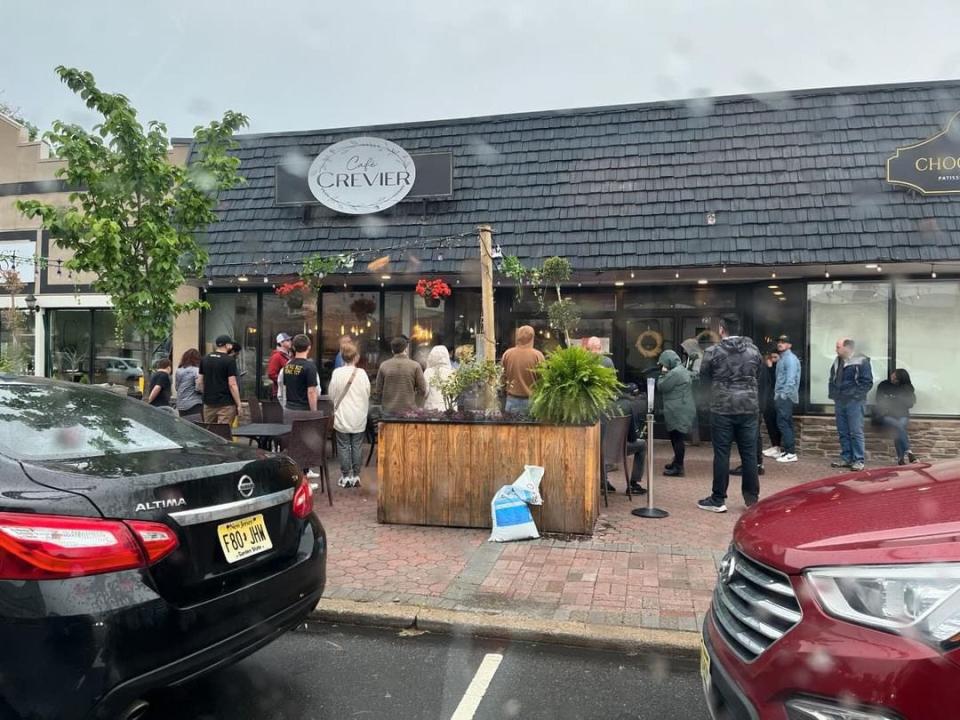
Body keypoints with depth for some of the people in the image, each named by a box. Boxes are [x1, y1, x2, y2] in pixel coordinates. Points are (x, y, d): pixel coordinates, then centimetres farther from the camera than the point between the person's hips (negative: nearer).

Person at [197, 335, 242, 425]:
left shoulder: (205, 359, 9)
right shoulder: (230, 360, -10)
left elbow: (199, 382, 11)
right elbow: (232, 384, -14)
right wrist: (238, 404, -9)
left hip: (208, 403, 6)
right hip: (226, 404, -6)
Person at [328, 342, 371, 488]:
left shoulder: (337, 373, -8)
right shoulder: (361, 373, -8)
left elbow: (332, 394, 0)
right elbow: (367, 394, 0)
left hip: (342, 416, 0)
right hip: (359, 417, 1)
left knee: (343, 446, 7)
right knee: (357, 446, 9)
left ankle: (345, 477, 12)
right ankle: (356, 476, 13)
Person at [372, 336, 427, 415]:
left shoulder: (384, 366, 2)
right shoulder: (415, 366, -3)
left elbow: (378, 390, 6)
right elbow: (422, 390, -3)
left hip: (389, 411, 2)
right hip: (409, 411, -2)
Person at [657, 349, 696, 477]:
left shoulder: (675, 373, -16)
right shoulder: (682, 370, 18)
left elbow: (661, 387, -11)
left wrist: (663, 374, 4)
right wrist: (665, 374, 10)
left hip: (678, 412, -11)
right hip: (681, 411, 11)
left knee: (677, 438, -7)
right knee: (676, 438, 18)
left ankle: (678, 468, -3)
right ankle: (677, 462, 29)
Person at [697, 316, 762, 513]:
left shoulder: (713, 352, -7)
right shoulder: (753, 350, 3)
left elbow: (704, 376, 5)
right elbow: (757, 374, 13)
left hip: (722, 408, -3)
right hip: (749, 407, 3)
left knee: (721, 454, 2)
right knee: (749, 454, 9)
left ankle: (718, 500, 7)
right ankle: (752, 498, 17)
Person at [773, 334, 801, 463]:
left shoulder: (790, 358, -11)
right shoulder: (782, 358, 19)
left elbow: (791, 379, -20)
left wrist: (783, 394, -23)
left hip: (786, 396, -10)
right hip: (781, 396, 10)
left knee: (783, 423, -11)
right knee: (786, 423, 12)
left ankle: (791, 453, -10)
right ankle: (786, 450, 18)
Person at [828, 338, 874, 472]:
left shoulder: (861, 361, -9)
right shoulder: (837, 362, 15)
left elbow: (867, 382, -11)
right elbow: (832, 380, 24)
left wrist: (855, 395, -15)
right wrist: (832, 393, 11)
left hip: (854, 403, -7)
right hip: (839, 402, 7)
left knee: (856, 432, -4)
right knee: (842, 432, 10)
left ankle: (858, 460, 2)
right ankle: (846, 458, 17)